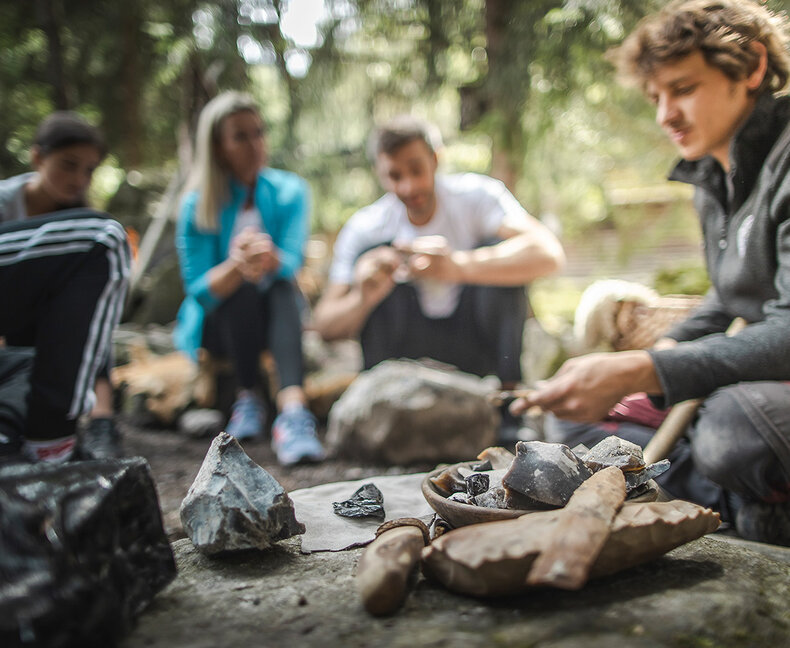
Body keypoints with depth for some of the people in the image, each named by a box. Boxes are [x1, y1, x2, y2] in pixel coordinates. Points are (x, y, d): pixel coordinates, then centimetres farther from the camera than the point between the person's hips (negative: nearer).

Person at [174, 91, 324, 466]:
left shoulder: (289, 192, -4)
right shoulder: (197, 205, -9)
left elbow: (292, 264, -19)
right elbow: (198, 290, -17)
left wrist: (270, 259, -44)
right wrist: (237, 265, -39)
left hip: (273, 318, 1)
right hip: (216, 322, -1)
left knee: (283, 286, -33)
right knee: (242, 289, -33)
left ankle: (293, 410, -51)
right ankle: (248, 397, -20)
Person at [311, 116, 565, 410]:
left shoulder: (475, 195, -16)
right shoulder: (364, 229, -11)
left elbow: (549, 254, -34)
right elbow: (324, 324, -17)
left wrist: (459, 267, -50)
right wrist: (361, 301, -41)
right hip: (413, 346, 1)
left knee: (499, 247, -25)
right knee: (372, 251, -19)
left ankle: (507, 388, -17)